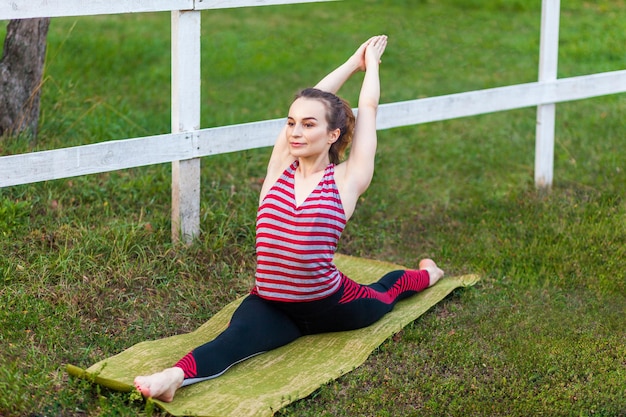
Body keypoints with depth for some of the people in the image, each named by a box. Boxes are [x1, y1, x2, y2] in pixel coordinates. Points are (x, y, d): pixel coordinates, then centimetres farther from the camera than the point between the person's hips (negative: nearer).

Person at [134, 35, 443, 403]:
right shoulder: (280, 169, 0)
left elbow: (367, 108, 1)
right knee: (237, 336, -33)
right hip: (271, 306, 0)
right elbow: (313, 100, 6)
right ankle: (175, 376, -59)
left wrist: (371, 63, 17)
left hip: (330, 306, 0)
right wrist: (353, 62, 18)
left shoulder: (346, 181, -8)